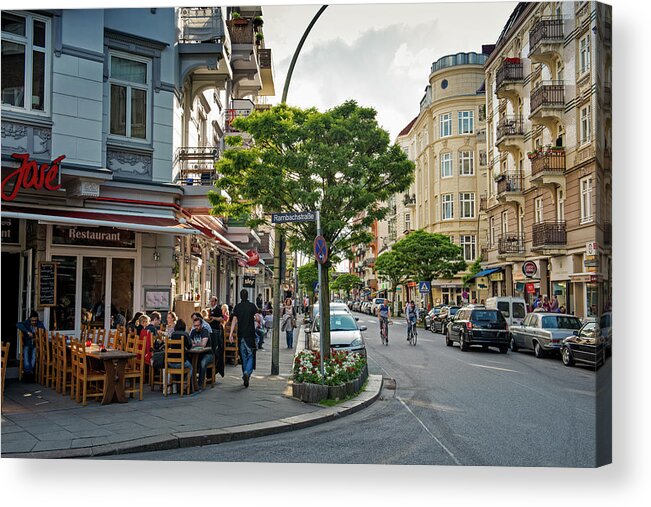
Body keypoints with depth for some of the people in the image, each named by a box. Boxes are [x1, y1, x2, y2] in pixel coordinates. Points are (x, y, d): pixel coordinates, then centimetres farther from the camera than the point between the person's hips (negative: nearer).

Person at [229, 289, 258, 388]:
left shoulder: (237, 307, 3)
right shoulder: (252, 306, -3)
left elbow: (234, 320, -6)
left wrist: (231, 333, -10)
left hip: (241, 335, 2)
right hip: (250, 335, -2)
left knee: (243, 357, 12)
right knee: (251, 356, 3)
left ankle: (245, 376, 16)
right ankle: (247, 372, -21)